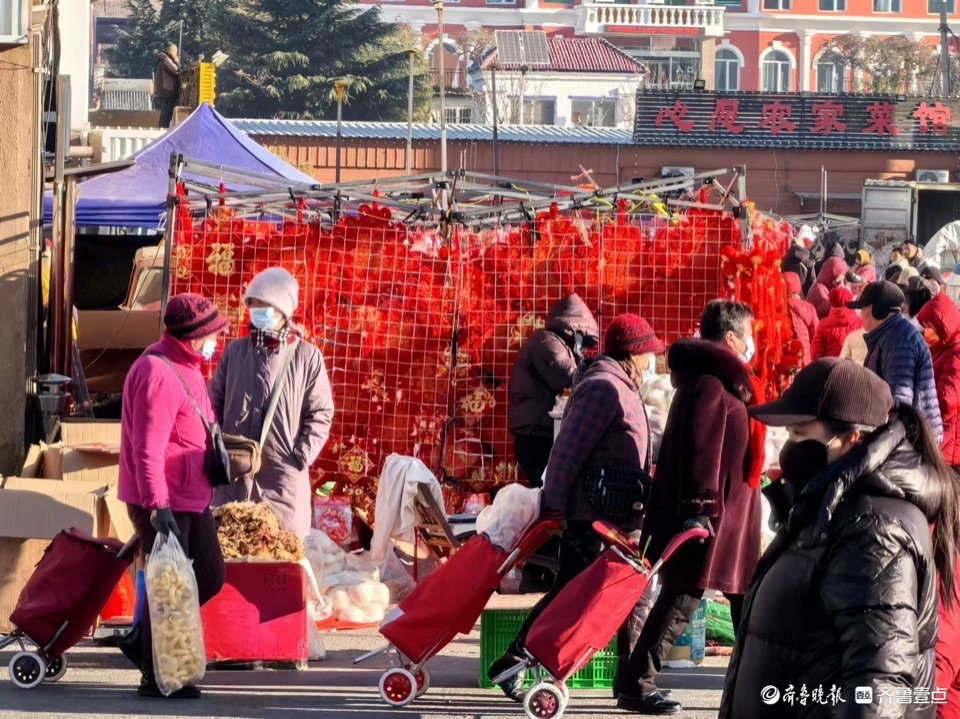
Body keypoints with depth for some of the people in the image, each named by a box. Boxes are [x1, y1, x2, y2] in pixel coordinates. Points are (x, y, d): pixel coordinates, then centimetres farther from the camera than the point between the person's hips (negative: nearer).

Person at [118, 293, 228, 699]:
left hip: (192, 497, 10)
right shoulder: (158, 374, -21)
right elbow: (147, 448, -26)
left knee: (209, 576, 14)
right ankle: (155, 677, 8)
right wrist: (157, 506, -30)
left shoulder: (185, 366, 12)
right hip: (163, 502, -10)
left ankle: (147, 638, 26)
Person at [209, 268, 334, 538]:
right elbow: (214, 404, 14)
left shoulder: (307, 356, 0)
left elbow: (321, 413, 1)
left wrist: (301, 457, -8)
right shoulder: (234, 351, 9)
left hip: (284, 477, -3)